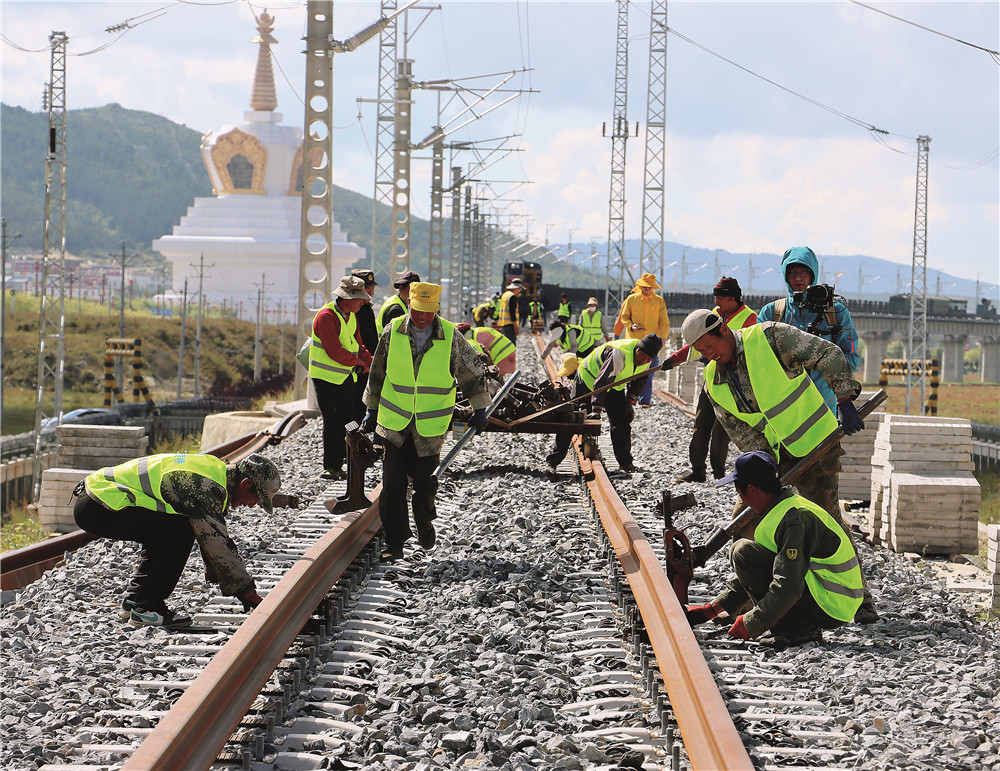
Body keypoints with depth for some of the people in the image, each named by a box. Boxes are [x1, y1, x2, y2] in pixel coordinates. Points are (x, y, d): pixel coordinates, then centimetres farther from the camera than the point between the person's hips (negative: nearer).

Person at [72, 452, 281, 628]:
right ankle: (145, 607, -8)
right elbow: (218, 544, -18)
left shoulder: (216, 470, 16)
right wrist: (249, 594, -12)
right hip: (96, 508, -10)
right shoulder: (207, 486, -16)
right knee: (180, 531, -15)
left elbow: (215, 538, 23)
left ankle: (133, 600, 20)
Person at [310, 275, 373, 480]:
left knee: (346, 421, 6)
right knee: (331, 422, -6)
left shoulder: (352, 316, 9)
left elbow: (357, 346, 16)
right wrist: (358, 363, -12)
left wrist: (371, 362, -2)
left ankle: (337, 464, 12)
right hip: (326, 378, -8)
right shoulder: (326, 317, -18)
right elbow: (334, 351, -23)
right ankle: (331, 467, -1)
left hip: (347, 377, 8)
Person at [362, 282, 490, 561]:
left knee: (424, 480, 2)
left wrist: (480, 409, 9)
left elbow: (473, 371, 7)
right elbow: (377, 373, 10)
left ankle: (424, 522, 33)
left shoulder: (451, 338, -8)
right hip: (394, 421, 1)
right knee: (392, 483, -4)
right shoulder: (393, 332, -4)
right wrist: (372, 409, 15)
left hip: (430, 424, -1)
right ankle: (394, 542, 5)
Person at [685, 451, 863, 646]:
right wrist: (711, 610, 16)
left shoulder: (794, 520, -21)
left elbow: (787, 587, -28)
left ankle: (795, 630, -12)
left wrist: (750, 625, -18)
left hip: (832, 608, -10)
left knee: (743, 552, -14)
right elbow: (753, 573, 20)